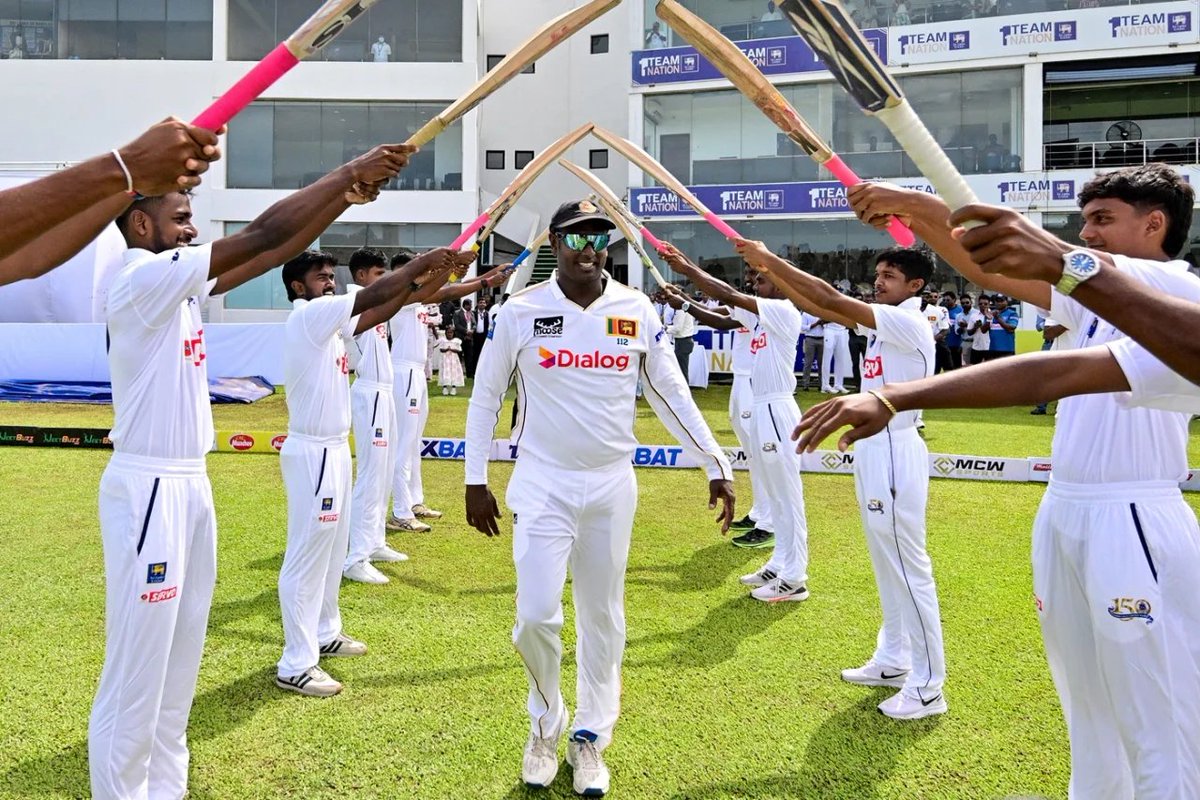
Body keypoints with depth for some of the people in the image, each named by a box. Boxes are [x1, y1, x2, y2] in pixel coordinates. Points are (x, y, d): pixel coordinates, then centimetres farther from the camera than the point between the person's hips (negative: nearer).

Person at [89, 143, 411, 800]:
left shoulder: (180, 285, 11)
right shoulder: (141, 279, -15)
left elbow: (275, 252, 9)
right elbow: (261, 236, -19)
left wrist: (349, 193, 1)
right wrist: (346, 173, -13)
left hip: (191, 484, 10)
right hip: (148, 489, -9)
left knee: (180, 662, 15)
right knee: (136, 671, -1)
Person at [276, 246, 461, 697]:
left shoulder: (331, 321, 12)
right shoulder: (307, 316, -15)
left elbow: (376, 314, 7)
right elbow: (371, 297, -21)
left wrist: (418, 281, -5)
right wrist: (418, 263, -16)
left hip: (334, 448, 10)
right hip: (312, 453, -10)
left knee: (332, 549, 19)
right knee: (307, 556, -6)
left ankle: (324, 634, 33)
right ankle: (295, 666, 1)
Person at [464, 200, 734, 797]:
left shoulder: (637, 312, -1)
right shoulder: (520, 312, -5)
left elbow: (671, 396, 4)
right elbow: (485, 397, 2)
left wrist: (716, 466, 1)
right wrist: (476, 481, 1)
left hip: (612, 486, 2)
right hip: (543, 485, -2)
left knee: (603, 617, 10)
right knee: (536, 615, -6)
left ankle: (589, 738, 28)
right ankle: (546, 722, 22)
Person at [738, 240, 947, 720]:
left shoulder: (911, 324, -16)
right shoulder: (883, 321, 11)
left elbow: (831, 300, -23)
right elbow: (819, 309, 9)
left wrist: (772, 260, -19)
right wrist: (770, 272, -1)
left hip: (895, 451, -10)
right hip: (871, 447, 10)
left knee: (910, 568, -4)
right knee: (887, 565, 17)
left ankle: (929, 688, 4)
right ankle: (893, 660, 30)